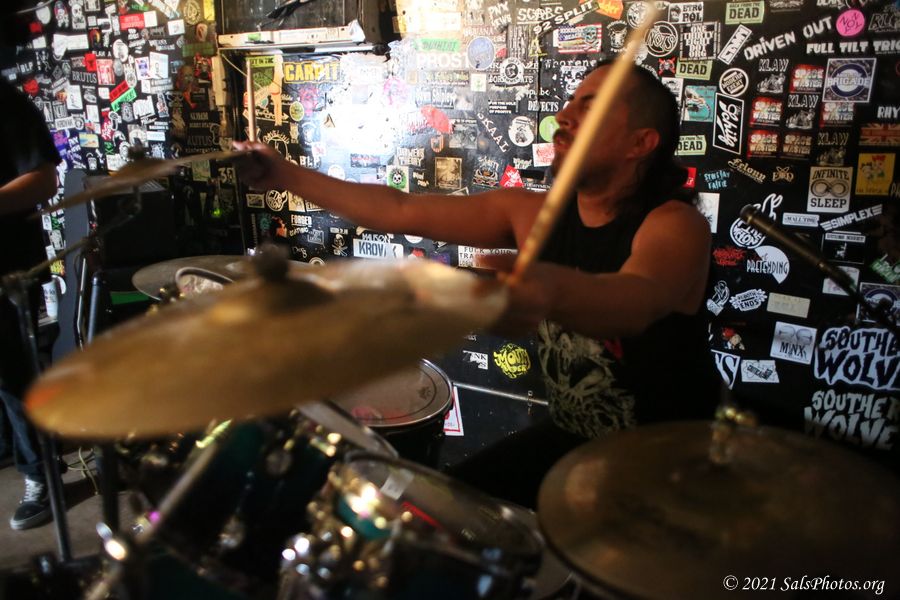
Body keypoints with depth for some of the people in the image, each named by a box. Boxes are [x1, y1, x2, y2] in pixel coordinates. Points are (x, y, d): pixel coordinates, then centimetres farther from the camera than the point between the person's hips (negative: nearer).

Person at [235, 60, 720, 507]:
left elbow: (636, 302, -45)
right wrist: (287, 176, 0)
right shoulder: (532, 213, -4)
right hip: (569, 437, 5)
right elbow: (401, 210, 0)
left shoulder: (675, 225, -21)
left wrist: (547, 287, -67)